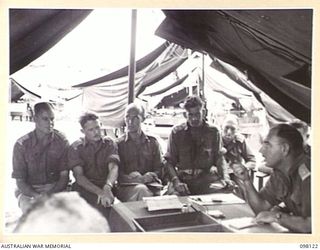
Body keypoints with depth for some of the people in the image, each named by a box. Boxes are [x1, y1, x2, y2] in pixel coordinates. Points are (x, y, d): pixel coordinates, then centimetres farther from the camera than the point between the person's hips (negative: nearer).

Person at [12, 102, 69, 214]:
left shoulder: (61, 141, -5)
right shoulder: (22, 145, -7)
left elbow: (64, 175, -3)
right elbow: (20, 181, -5)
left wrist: (50, 195, -19)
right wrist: (38, 196, -22)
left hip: (55, 188, 1)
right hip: (29, 189, -1)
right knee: (29, 207, -32)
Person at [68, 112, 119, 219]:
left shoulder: (109, 144, 7)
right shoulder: (75, 148, 5)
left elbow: (113, 168, -9)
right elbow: (78, 176, -8)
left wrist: (107, 187, -32)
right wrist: (99, 192, -24)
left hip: (105, 187, 0)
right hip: (84, 188, 1)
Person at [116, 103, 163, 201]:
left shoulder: (152, 142, 14)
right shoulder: (119, 144, 9)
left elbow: (159, 168, 12)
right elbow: (117, 173, 3)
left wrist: (151, 176, -10)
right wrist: (129, 177, -17)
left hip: (151, 185, 3)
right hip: (126, 186, -2)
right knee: (141, 189, -36)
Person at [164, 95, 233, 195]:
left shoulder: (213, 132, 9)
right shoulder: (177, 132, 6)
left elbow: (219, 158, 6)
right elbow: (169, 162, 3)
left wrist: (225, 177, -13)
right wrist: (176, 181, -15)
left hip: (206, 179, 2)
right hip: (183, 179, -2)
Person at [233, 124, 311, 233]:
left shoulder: (308, 175, -25)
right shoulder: (279, 174, 0)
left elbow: (310, 225, -31)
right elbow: (261, 209, 2)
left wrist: (277, 216, -22)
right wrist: (246, 180, -9)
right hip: (293, 232, 6)